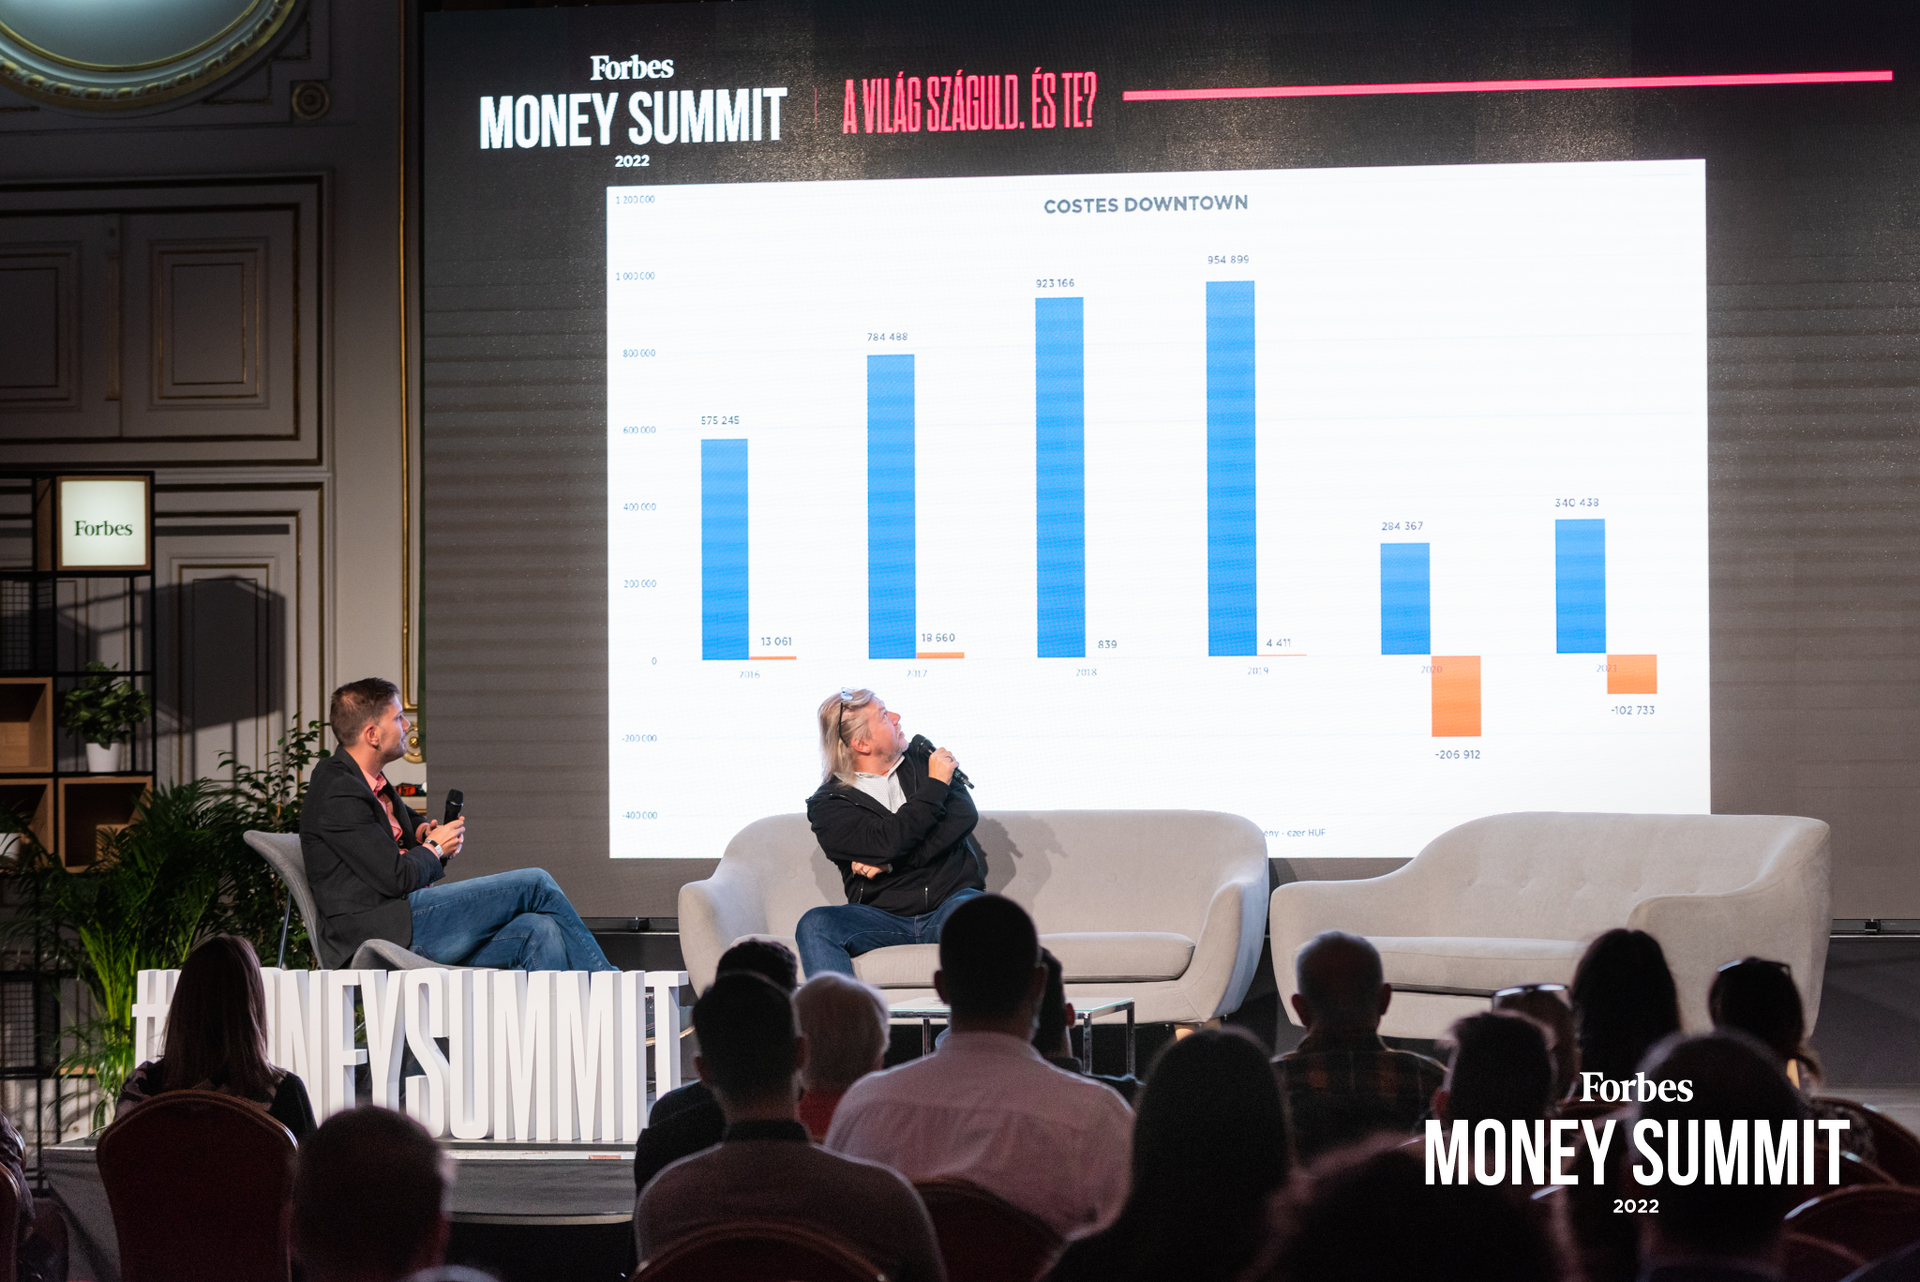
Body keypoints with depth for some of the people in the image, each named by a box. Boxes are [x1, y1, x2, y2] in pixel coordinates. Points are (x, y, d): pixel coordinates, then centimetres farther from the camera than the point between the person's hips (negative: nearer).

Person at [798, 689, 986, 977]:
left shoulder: (923, 757, 14)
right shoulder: (827, 804, 3)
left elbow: (965, 815, -3)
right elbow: (888, 842, -14)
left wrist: (890, 862, -11)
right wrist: (935, 786, -5)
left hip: (950, 899, 1)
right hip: (883, 916, 0)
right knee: (815, 924, -29)